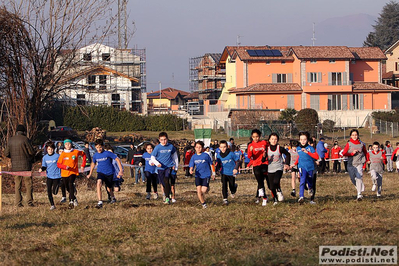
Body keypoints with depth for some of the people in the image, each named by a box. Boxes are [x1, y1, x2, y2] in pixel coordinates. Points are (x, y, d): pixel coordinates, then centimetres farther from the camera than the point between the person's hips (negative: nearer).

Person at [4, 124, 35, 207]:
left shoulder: (11, 140, 5)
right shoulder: (25, 139, -10)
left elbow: (6, 153, 7)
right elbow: (32, 152, -9)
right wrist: (30, 157, 13)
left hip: (15, 166, 4)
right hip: (25, 166, -4)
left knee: (17, 185, 9)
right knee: (29, 184, 3)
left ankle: (18, 203, 7)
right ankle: (29, 202, -1)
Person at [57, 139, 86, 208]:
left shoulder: (76, 152, 0)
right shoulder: (62, 154, 2)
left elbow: (83, 155, 17)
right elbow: (58, 164, -1)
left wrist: (83, 165, 11)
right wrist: (65, 167, -20)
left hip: (73, 172, -3)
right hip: (64, 173, 3)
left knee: (70, 184, -27)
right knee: (68, 188, 10)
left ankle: (71, 201, -33)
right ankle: (74, 198, 38)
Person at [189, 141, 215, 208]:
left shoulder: (206, 155, -3)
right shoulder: (194, 157, 5)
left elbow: (211, 164, 7)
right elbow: (191, 166, 7)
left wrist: (213, 173, 11)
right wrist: (191, 170, -17)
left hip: (206, 175, -3)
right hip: (198, 176, 3)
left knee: (203, 190, -12)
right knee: (198, 190, -9)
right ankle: (203, 203, 8)